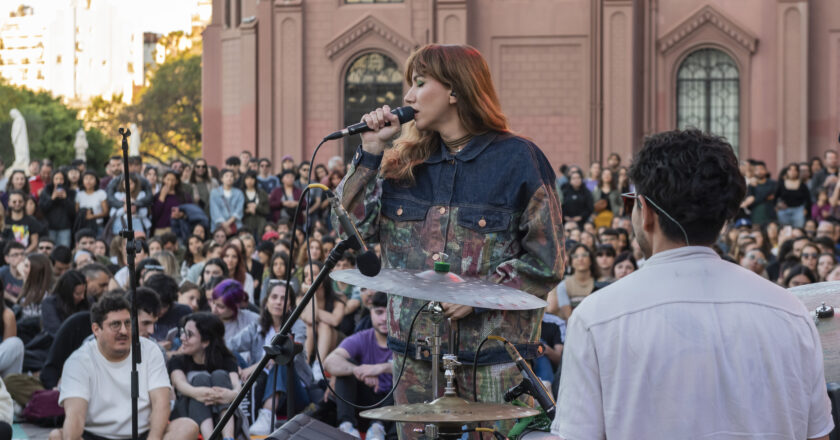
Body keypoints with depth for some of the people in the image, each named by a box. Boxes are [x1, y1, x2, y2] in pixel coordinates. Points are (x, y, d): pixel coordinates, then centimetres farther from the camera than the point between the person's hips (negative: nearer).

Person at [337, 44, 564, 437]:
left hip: (493, 352, -5)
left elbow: (546, 262, -6)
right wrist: (371, 150, 1)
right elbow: (353, 223, 6)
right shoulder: (406, 162, 12)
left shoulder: (516, 160, -4)